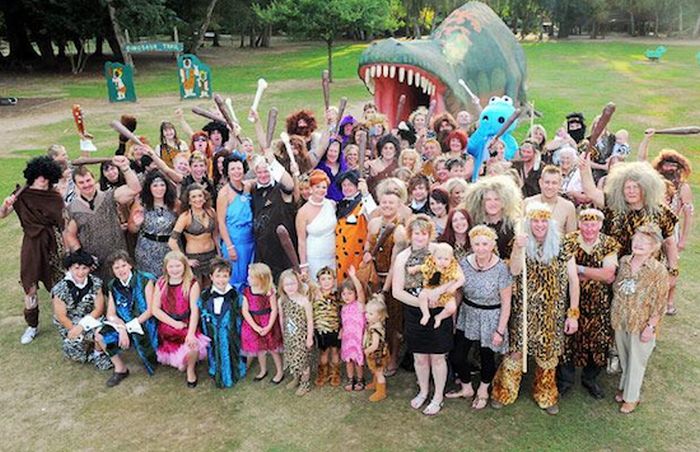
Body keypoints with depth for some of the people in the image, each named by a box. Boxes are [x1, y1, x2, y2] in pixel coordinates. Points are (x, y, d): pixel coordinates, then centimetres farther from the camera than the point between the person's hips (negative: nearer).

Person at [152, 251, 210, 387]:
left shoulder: (192, 284, -9)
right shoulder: (161, 283, 1)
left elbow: (194, 310, -15)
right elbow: (155, 309, -1)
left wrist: (191, 333, -26)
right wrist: (174, 323, -13)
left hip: (187, 325, -3)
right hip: (167, 325, 4)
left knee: (192, 346, -28)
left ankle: (191, 369, 5)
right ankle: (179, 362, 32)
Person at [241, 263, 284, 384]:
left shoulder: (269, 292, -16)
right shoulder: (247, 292, -8)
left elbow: (274, 310, -12)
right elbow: (245, 310, -9)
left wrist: (269, 326, -18)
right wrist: (255, 326, -16)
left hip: (268, 323, -3)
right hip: (253, 324, 4)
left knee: (272, 348, 9)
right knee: (259, 348, 19)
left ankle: (280, 372, 29)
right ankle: (263, 370, 41)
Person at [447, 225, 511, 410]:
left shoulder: (501, 268, -19)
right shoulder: (464, 263, -9)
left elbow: (506, 303, -12)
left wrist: (500, 331, -11)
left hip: (490, 318, -3)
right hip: (467, 315, 4)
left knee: (487, 357, 14)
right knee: (457, 356, 5)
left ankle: (483, 392, 42)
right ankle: (466, 388, 34)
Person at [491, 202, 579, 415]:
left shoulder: (561, 248, -4)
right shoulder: (521, 244, -3)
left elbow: (573, 280, -2)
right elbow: (514, 271, -19)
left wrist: (573, 313, -4)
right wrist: (519, 249, -35)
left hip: (552, 313, 1)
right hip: (524, 310, -1)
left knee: (548, 354, 13)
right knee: (516, 349, 2)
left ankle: (545, 395, 35)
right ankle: (504, 392, 22)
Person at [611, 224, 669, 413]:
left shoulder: (659, 271, -16)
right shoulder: (624, 262, -2)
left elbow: (659, 305, -13)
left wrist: (650, 327, -13)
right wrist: (614, 314, 9)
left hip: (640, 324, -4)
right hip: (620, 320, 4)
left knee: (636, 361, 11)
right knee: (623, 357, 20)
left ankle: (631, 397, 27)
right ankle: (624, 386, 41)